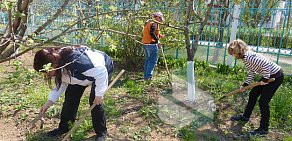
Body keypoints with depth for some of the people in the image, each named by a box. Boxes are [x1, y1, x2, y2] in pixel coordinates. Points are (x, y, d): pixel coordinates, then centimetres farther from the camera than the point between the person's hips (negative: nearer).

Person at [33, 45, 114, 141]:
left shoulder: (75, 61, -42)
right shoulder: (58, 65, -16)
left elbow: (101, 72, -35)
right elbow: (61, 83, 2)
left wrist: (99, 94, -28)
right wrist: (49, 102, -2)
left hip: (103, 69, -8)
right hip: (84, 72, 8)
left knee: (94, 101, -14)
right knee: (70, 96, 2)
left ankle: (101, 132, 6)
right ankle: (63, 127, 19)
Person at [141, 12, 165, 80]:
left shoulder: (148, 23, 18)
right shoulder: (154, 24, -11)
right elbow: (152, 33, -24)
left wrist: (160, 35, 16)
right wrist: (157, 40, -16)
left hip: (145, 44, 10)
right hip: (152, 44, -10)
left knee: (147, 60, 17)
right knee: (153, 60, -6)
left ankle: (146, 76, 22)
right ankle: (148, 76, -8)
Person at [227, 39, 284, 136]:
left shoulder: (248, 56, -26)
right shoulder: (246, 57, 5)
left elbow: (266, 64, -34)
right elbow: (252, 72, 14)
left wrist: (265, 79, -22)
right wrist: (245, 85, 12)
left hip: (276, 76, -10)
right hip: (268, 75, 10)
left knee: (263, 102, -6)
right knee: (253, 94, 16)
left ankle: (264, 129, 8)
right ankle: (245, 116, 34)